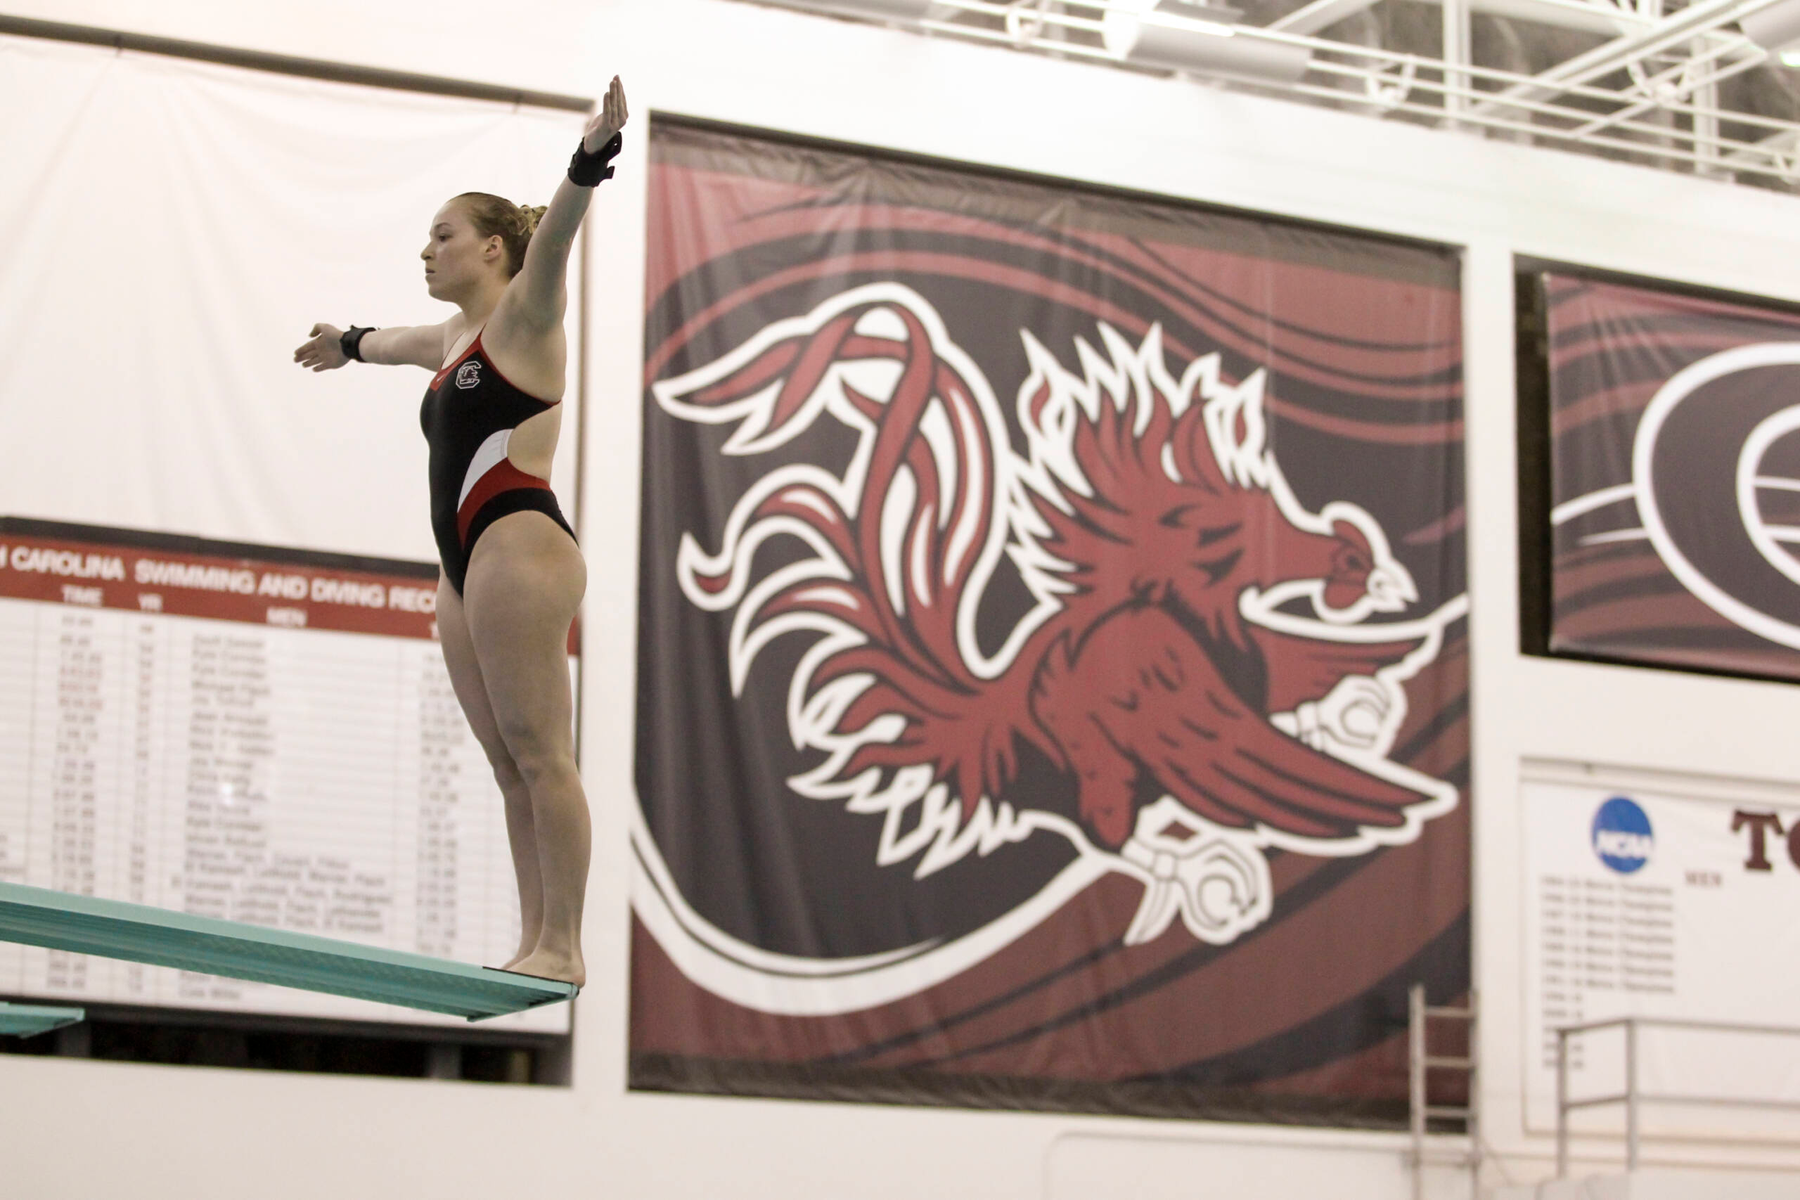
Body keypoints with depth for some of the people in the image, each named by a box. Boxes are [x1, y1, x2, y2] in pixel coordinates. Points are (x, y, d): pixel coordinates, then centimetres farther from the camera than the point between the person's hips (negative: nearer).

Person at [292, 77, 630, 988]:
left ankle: (561, 947, -14)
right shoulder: (452, 337, 24)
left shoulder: (524, 315, 0)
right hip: (466, 558, 9)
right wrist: (346, 344, 69)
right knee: (509, 763, 5)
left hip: (519, 543, -9)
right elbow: (395, 342, 48)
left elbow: (554, 232, -20)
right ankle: (534, 942, 5)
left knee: (539, 752, -12)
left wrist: (590, 155, -38)